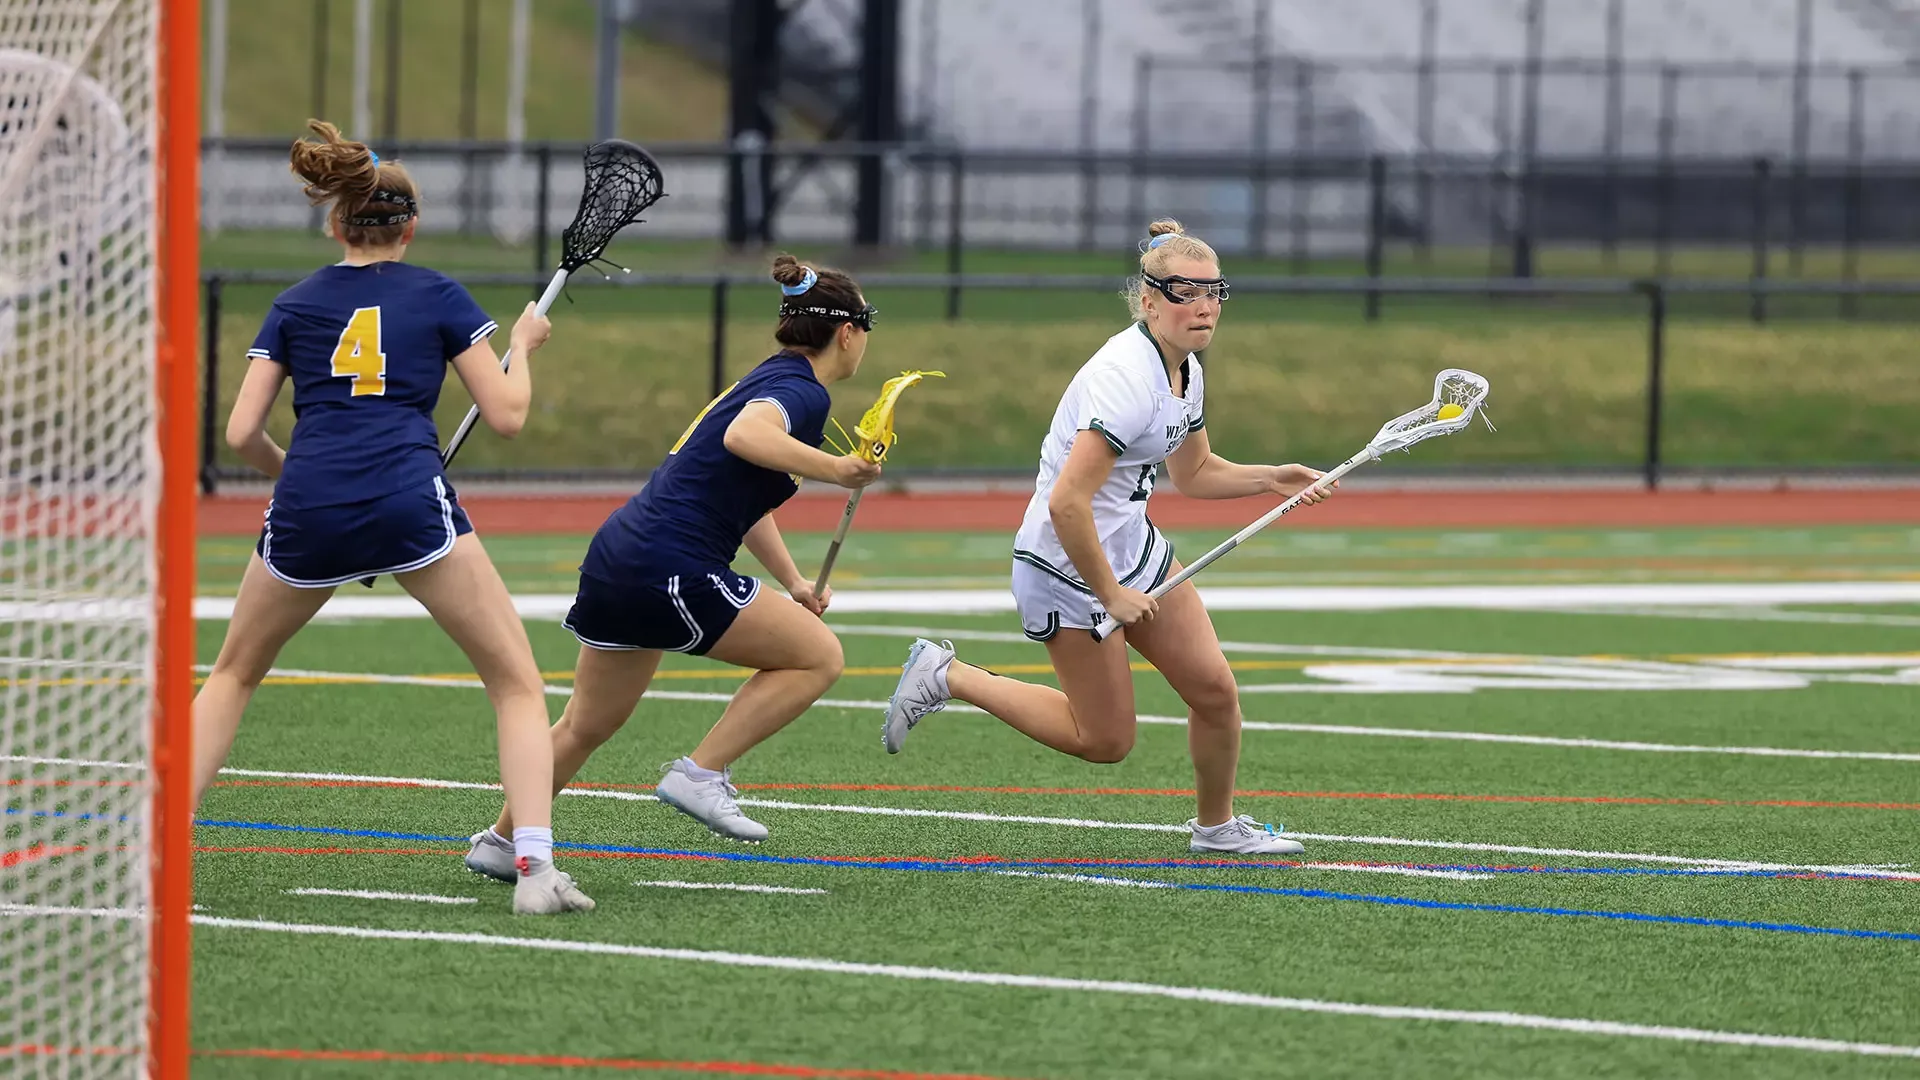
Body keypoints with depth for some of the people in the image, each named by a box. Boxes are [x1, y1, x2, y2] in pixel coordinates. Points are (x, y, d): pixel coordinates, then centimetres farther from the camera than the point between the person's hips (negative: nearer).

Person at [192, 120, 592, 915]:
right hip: (410, 504, -2)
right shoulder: (439, 297, 12)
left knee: (233, 674, 25)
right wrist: (522, 345, 29)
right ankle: (533, 867, -10)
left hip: (306, 516, 2)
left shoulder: (293, 306, 17)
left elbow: (242, 433, 12)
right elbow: (506, 414, 10)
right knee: (517, 683, 7)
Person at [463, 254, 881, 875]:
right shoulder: (803, 392, -9)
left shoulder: (772, 379, 20)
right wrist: (835, 470, -31)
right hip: (671, 572, -10)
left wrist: (793, 581, 25)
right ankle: (700, 774, -3)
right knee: (819, 656, -1)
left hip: (616, 559, 10)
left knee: (587, 724, 24)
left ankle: (500, 842, 34)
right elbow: (745, 436, -34)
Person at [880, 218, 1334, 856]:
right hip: (1067, 564, -9)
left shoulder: (1185, 369, 2)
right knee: (1105, 739, 1)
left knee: (1214, 690, 4)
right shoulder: (1127, 377, -28)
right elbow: (1067, 503, -32)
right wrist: (1111, 595, -22)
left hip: (1131, 545, 9)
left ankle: (1217, 826, 27)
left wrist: (1271, 479, 4)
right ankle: (946, 677, 12)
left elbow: (1193, 473, 20)